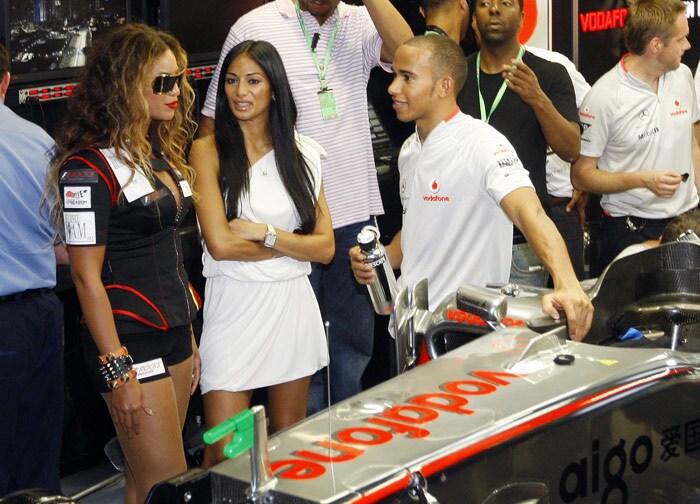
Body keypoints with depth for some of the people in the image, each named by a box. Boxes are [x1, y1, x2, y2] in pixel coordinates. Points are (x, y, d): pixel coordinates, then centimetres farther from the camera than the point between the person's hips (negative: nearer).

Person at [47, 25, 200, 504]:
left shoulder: (160, 154, 12)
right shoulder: (90, 168, -15)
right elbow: (87, 276, -16)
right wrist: (117, 370, -17)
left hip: (174, 333, 8)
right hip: (129, 340, -8)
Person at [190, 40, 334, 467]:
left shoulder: (303, 154, 7)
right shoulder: (209, 151, -3)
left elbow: (326, 247, 1)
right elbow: (220, 244, -13)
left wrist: (264, 232, -12)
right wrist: (292, 245, -6)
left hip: (293, 306, 3)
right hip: (234, 306, -3)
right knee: (224, 455, -4)